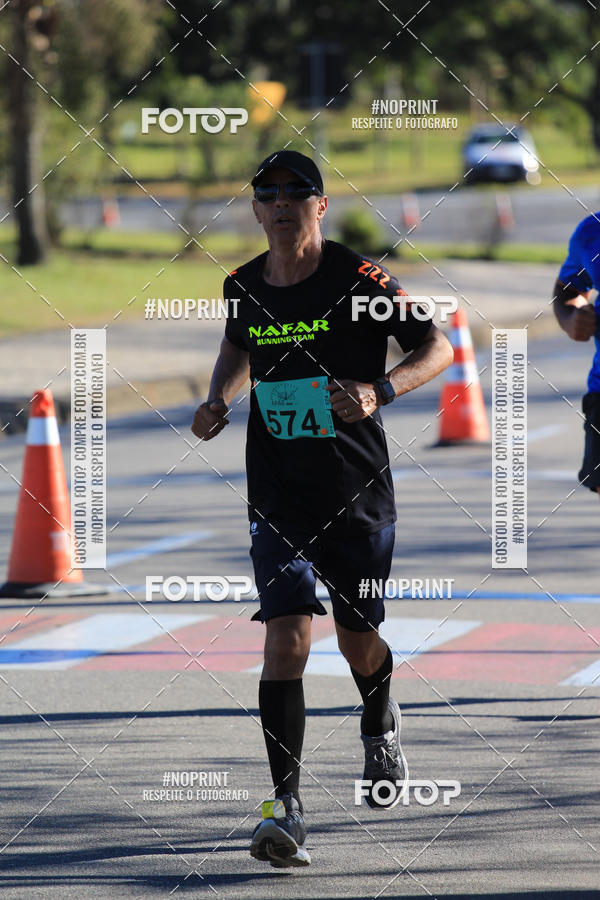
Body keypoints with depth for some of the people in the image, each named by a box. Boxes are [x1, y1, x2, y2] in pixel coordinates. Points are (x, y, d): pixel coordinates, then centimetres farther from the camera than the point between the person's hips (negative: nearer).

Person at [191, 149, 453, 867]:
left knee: (357, 641, 12)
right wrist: (218, 401, 5)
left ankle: (380, 727, 49)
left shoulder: (358, 280, -11)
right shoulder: (244, 288, 2)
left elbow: (438, 347, -4)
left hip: (358, 495, -1)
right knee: (286, 639, -14)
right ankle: (286, 806, -16)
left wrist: (381, 390, -21)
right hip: (278, 497, 2)